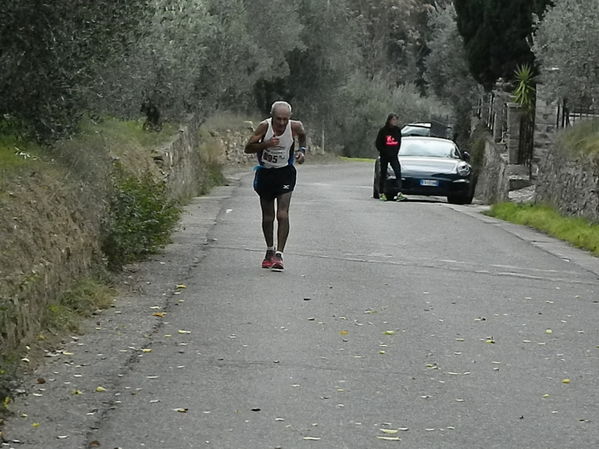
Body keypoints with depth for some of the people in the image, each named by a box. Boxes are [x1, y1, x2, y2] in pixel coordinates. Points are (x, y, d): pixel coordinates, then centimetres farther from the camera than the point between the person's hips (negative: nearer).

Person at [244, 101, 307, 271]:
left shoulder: (295, 126, -14)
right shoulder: (265, 126, -18)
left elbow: (302, 135, 12)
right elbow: (248, 148, -13)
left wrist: (302, 150, -4)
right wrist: (265, 144, -28)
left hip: (285, 173, -1)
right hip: (265, 172, 1)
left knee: (283, 215, -16)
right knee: (268, 217, 11)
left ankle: (279, 254, -16)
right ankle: (270, 251, 30)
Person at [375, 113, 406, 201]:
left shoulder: (397, 130, 4)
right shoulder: (383, 130, -6)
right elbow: (377, 143, -2)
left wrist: (396, 152, 4)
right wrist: (384, 152, -7)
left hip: (393, 156, 2)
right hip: (384, 157, -2)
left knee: (398, 172, -14)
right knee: (383, 174, 6)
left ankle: (399, 193, -21)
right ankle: (381, 193, 17)